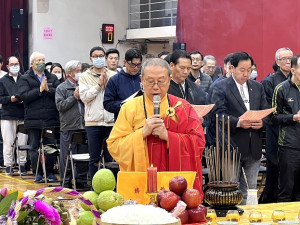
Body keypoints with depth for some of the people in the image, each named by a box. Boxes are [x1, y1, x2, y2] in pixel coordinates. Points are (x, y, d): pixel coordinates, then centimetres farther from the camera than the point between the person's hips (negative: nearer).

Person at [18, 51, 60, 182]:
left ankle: (50, 172, 15)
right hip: (33, 120, -2)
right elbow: (24, 96, -11)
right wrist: (40, 90, -14)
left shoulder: (53, 78, 11)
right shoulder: (25, 79, 4)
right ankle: (37, 173, 13)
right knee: (34, 147, 4)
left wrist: (48, 89, -15)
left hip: (51, 119, 2)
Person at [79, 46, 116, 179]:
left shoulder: (113, 76, 6)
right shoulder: (85, 77, 6)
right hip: (93, 122, 0)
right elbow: (84, 97, -7)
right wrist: (99, 84, -9)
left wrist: (107, 85, -10)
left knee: (110, 157, 5)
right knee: (94, 158, 6)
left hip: (111, 121, 0)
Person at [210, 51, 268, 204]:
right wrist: (238, 122, -26)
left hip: (253, 148, 5)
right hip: (231, 147, -5)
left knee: (249, 190, 10)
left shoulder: (257, 87, 14)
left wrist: (262, 122, -9)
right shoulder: (220, 87, -3)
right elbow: (218, 114, -12)